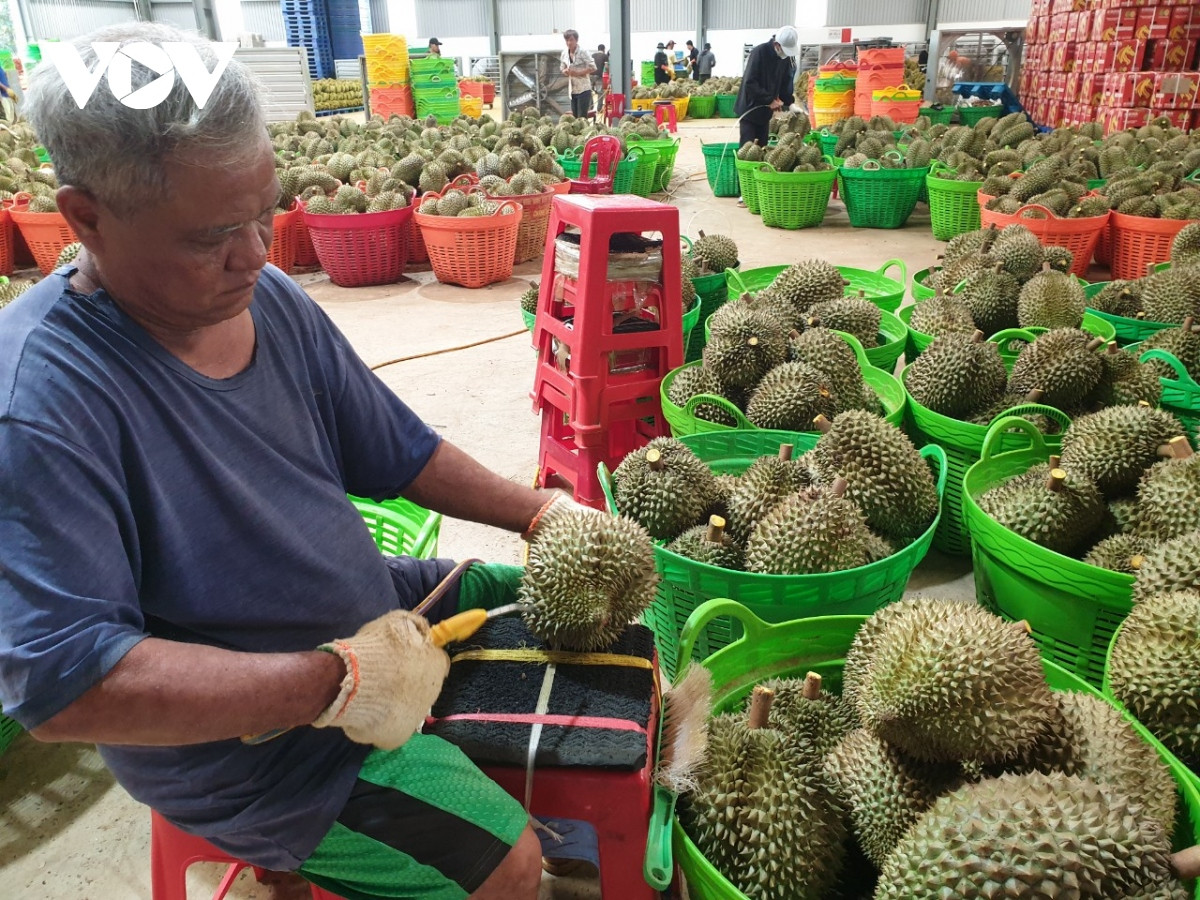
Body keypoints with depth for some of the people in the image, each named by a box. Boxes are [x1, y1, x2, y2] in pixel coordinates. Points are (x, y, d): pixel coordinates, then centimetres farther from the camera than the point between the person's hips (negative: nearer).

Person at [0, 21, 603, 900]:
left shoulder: (268, 299, -6)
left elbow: (398, 453, 4)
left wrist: (537, 511, -5)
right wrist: (337, 681, -32)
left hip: (369, 609, 8)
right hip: (248, 742, -7)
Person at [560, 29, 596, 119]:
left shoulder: (583, 52, -10)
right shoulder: (564, 53, 7)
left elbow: (593, 67, -13)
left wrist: (578, 73, -19)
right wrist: (566, 71, -7)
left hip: (583, 89, -6)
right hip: (572, 89, 6)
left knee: (582, 117, -8)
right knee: (575, 116, 6)